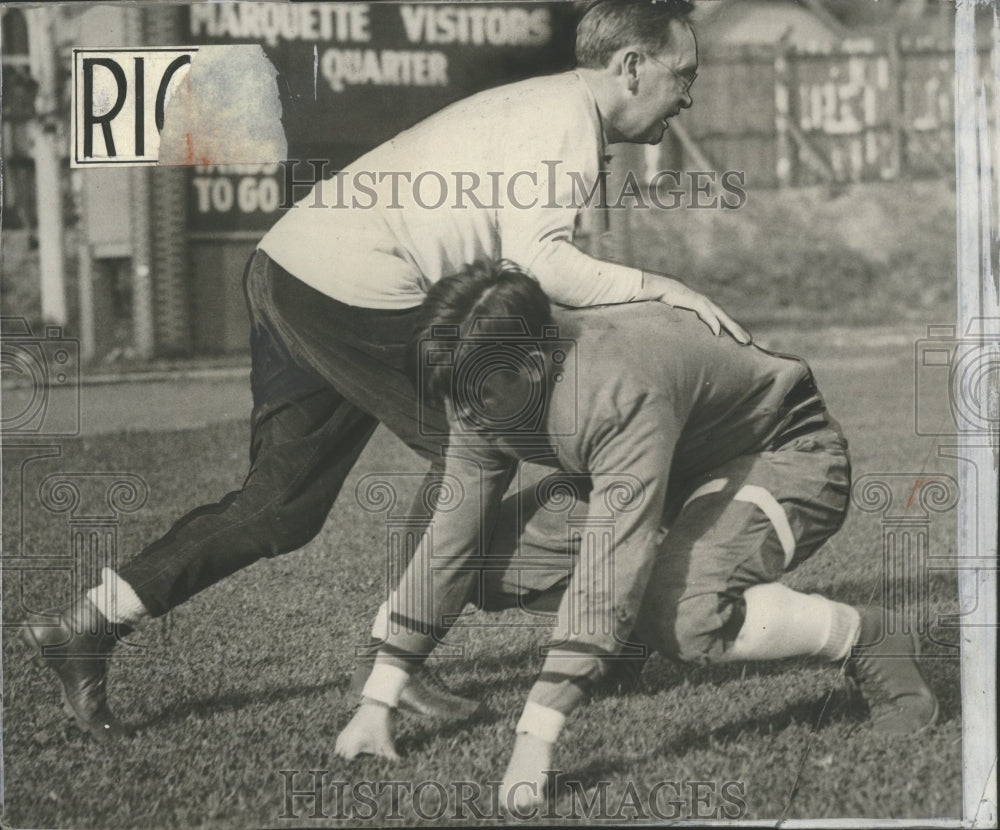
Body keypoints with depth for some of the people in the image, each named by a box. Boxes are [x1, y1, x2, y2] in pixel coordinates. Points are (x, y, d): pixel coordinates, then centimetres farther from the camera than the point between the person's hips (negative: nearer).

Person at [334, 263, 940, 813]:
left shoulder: (620, 392, -39)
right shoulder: (487, 392, -14)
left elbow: (610, 567, -44)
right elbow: (449, 541, -8)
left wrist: (537, 736, -48)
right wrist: (377, 704, -12)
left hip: (786, 455, -8)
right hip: (679, 463, 8)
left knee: (684, 615, -36)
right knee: (489, 559, -9)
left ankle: (866, 640, -12)